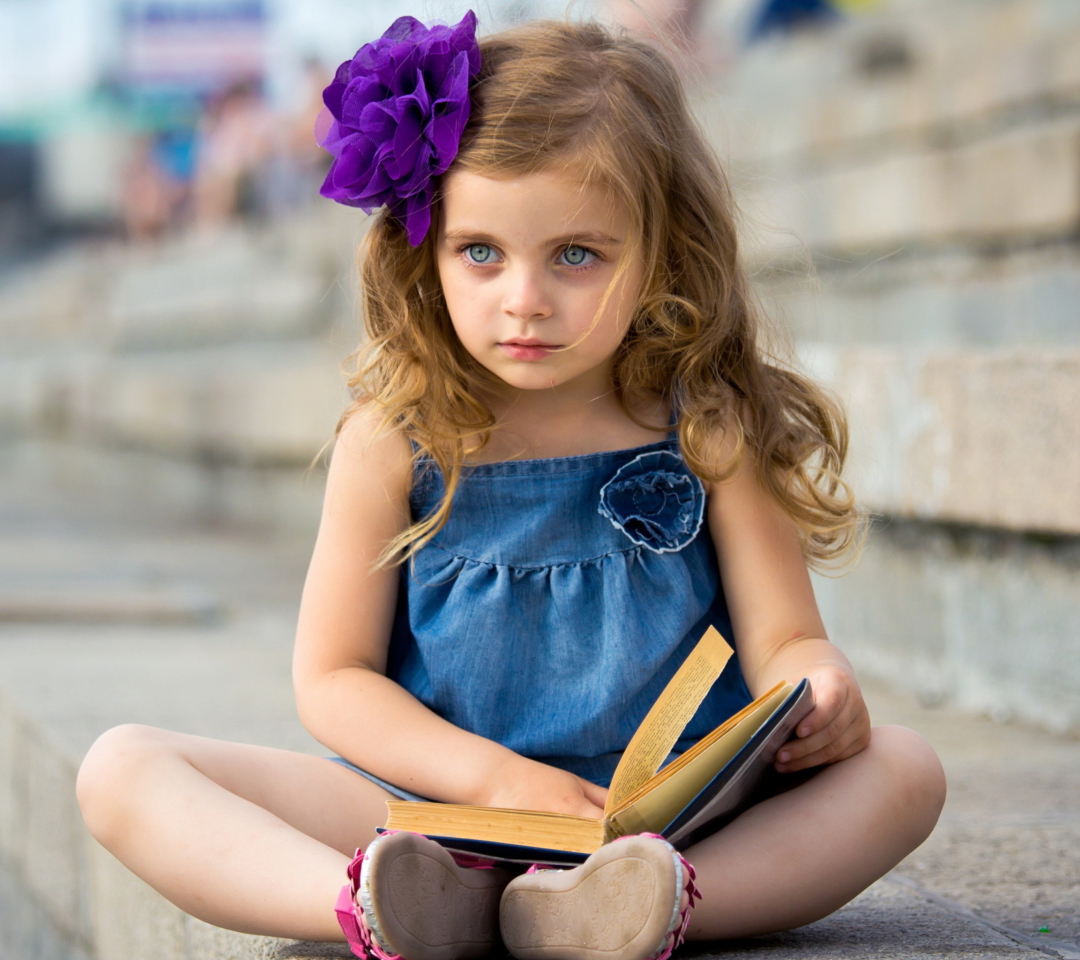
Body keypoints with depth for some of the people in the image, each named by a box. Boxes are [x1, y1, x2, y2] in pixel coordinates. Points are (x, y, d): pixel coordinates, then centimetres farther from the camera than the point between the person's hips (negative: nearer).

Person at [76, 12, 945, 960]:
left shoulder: (710, 434, 0)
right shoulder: (395, 439, 0)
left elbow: (784, 640, 0)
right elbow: (333, 677, 2)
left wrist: (823, 690, -26)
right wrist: (497, 777, -15)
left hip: (674, 828, 0)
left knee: (904, 768, -23)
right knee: (121, 769, -16)